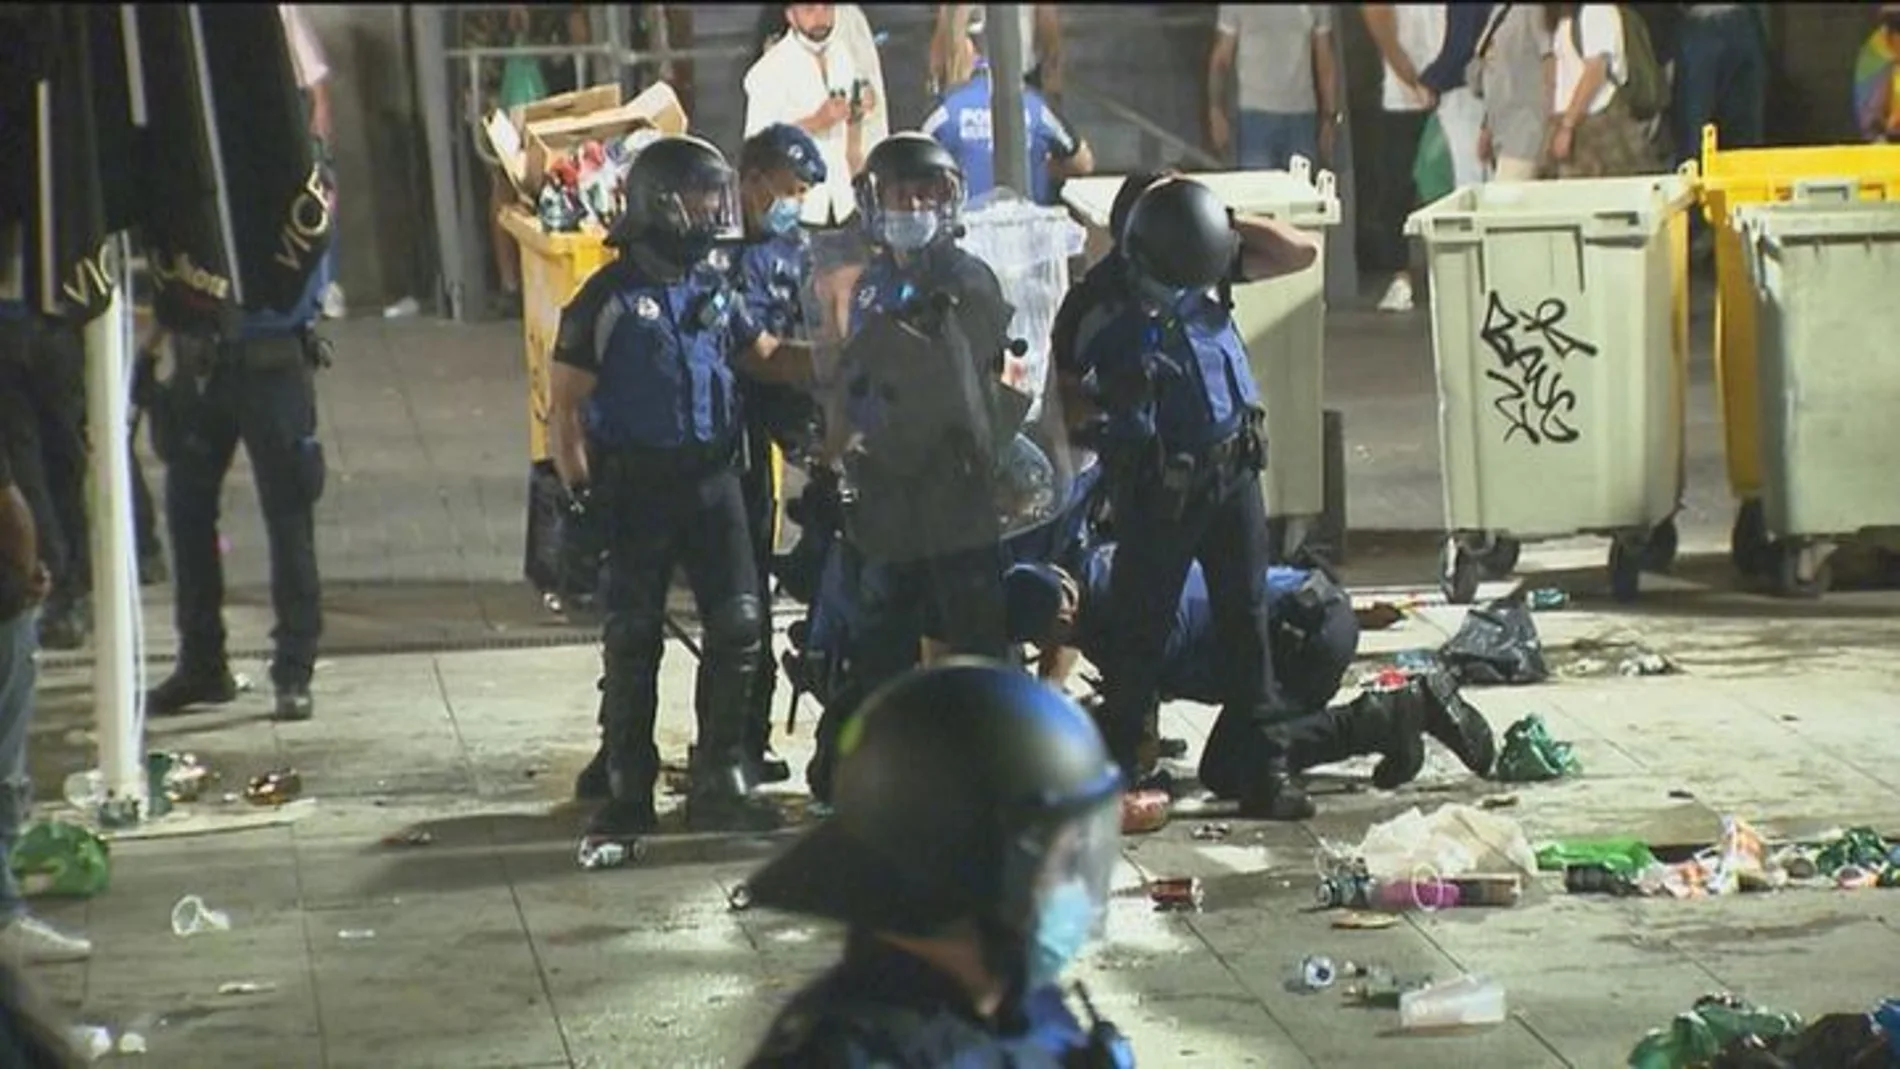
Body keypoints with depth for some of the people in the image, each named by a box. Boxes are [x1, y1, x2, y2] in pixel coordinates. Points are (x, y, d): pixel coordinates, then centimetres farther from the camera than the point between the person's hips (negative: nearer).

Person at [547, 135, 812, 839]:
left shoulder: (713, 287, 12)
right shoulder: (610, 299, -7)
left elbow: (763, 356, 25)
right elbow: (566, 403, -7)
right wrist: (580, 492, -13)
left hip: (712, 476, 5)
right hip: (637, 484, -5)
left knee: (737, 625, 1)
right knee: (633, 641, 1)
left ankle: (721, 781, 11)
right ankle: (628, 792, 9)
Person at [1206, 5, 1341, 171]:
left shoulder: (1316, 6, 6)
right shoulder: (1236, 6, 0)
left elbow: (1325, 63, 10)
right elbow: (1221, 60, 1)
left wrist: (1330, 118, 4)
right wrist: (1217, 114, -8)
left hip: (1302, 116, 2)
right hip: (1257, 115, -2)